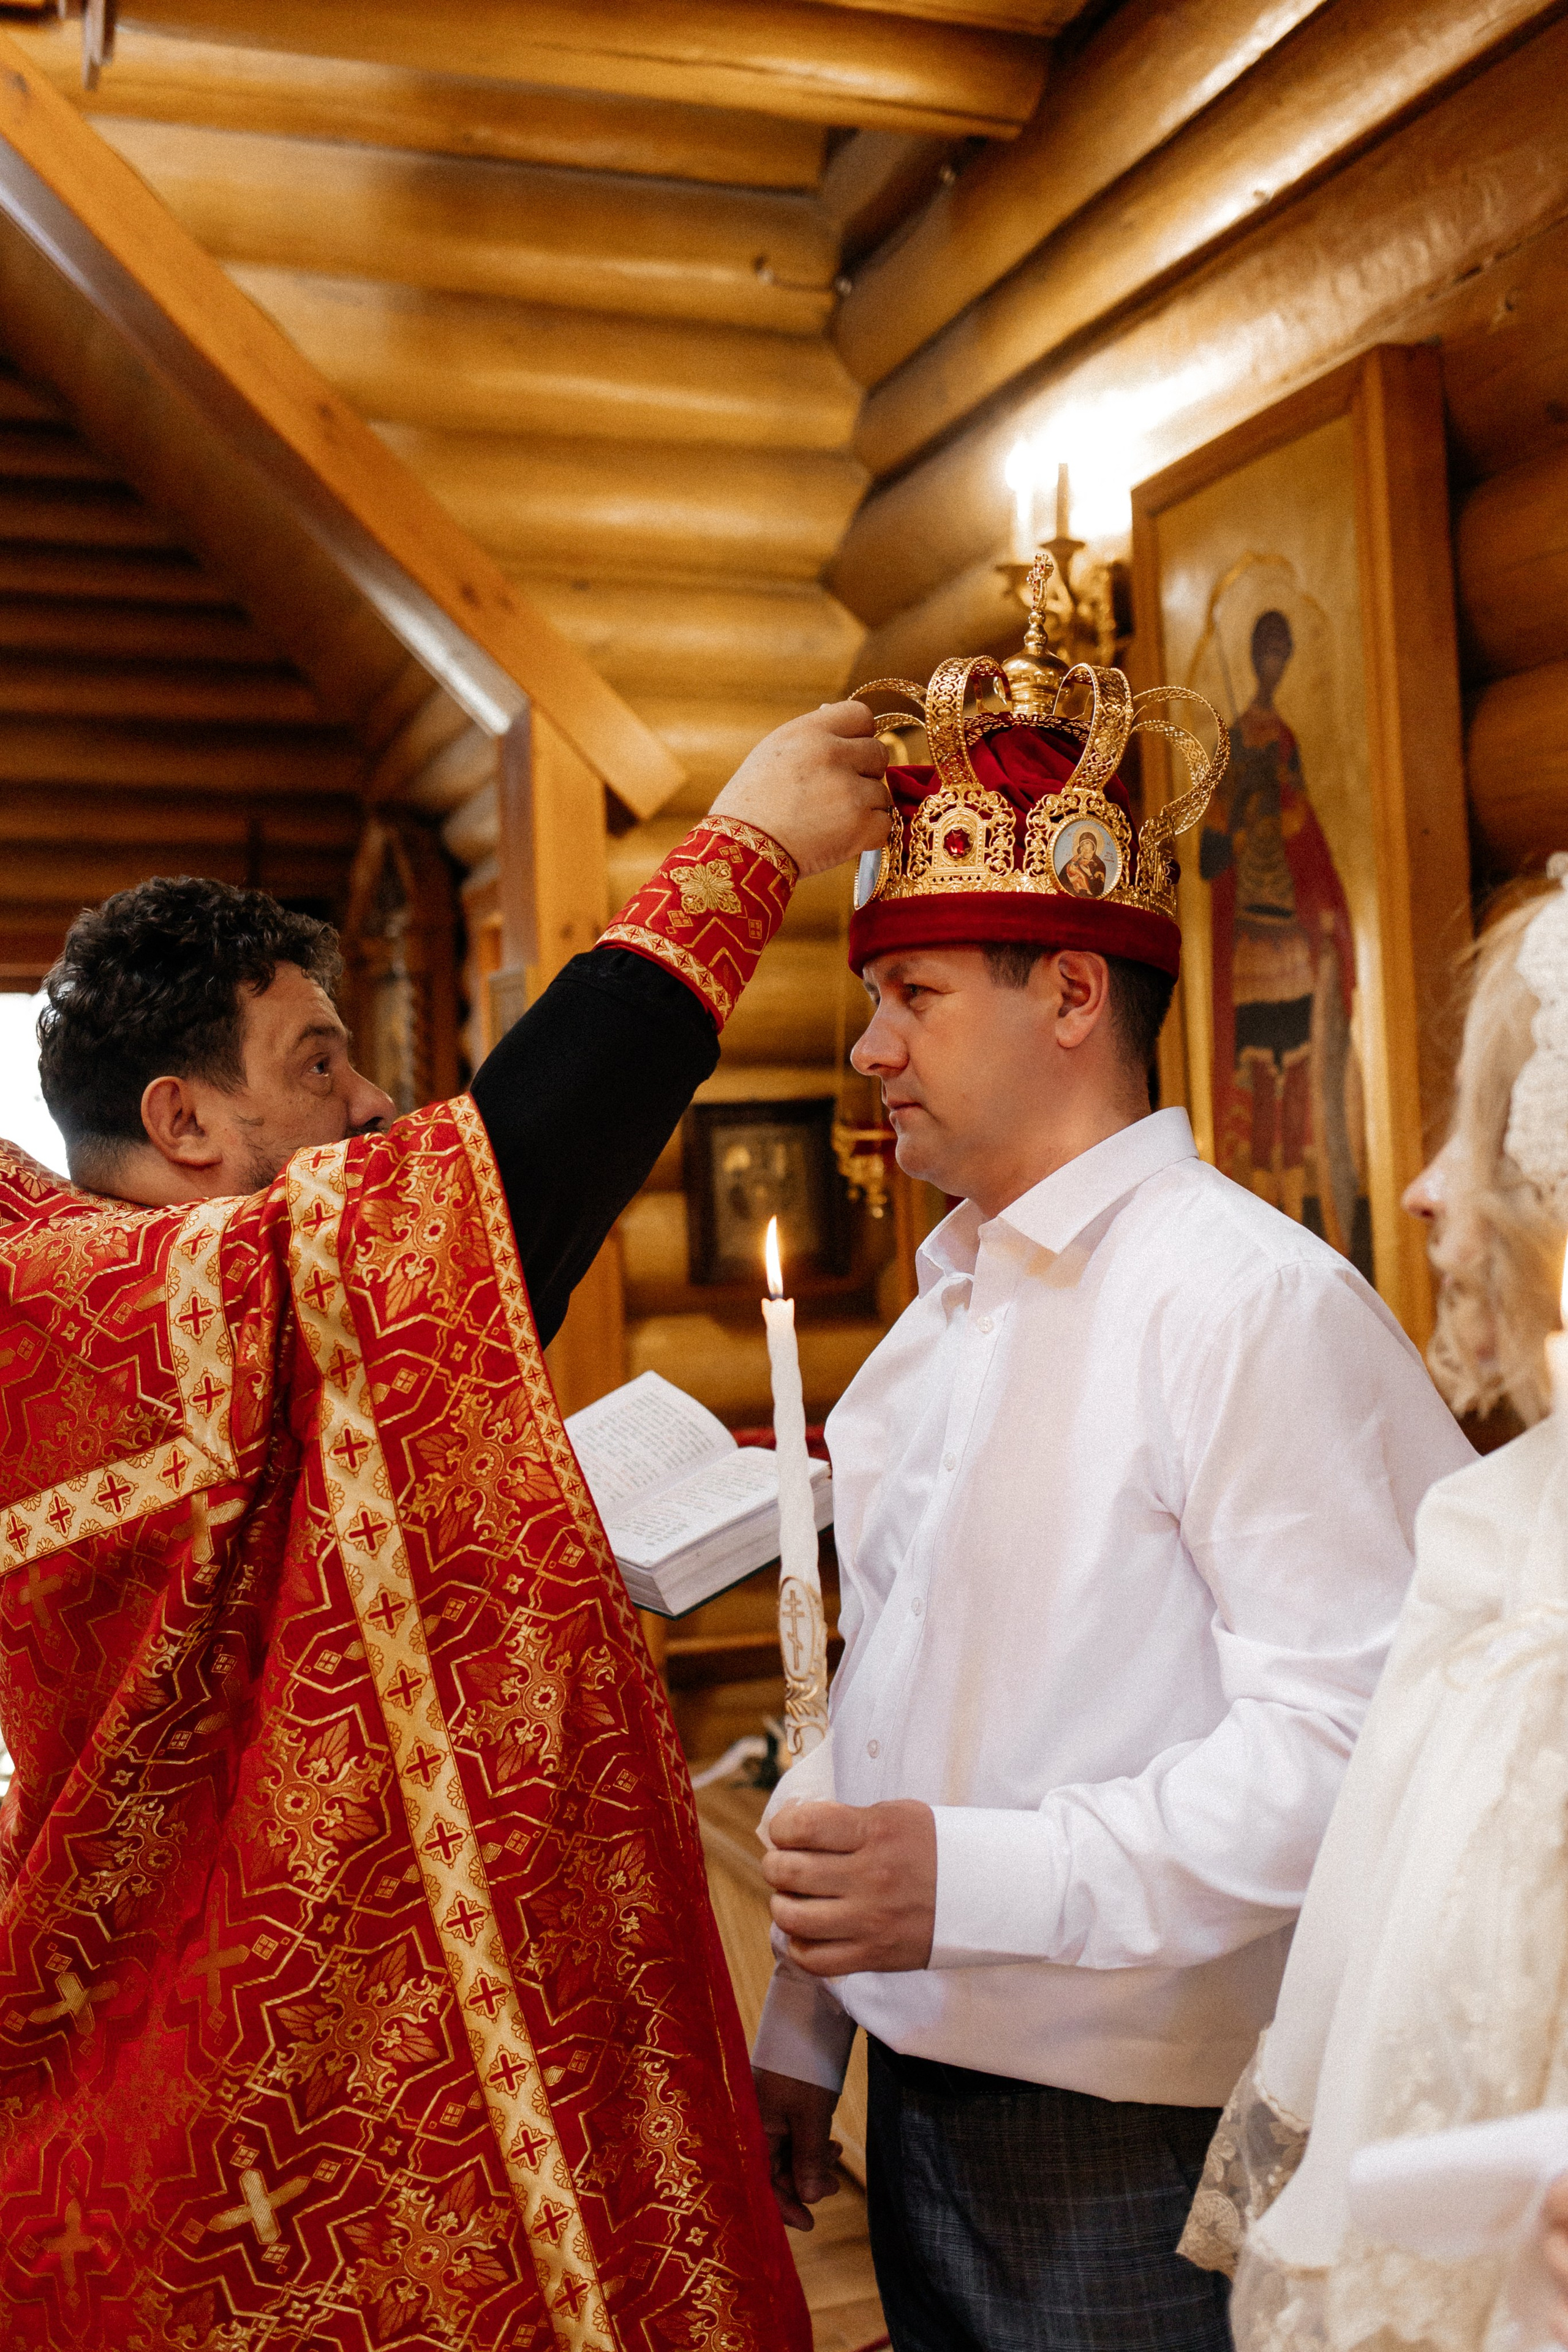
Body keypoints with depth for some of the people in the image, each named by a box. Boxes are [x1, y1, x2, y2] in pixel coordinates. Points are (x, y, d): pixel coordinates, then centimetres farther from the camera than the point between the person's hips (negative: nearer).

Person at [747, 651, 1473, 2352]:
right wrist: (799, 2027, 14)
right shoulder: (945, 1314, 10)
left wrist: (977, 1876, -29)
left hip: (1137, 2154, -7)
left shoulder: (1255, 1299, -17)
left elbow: (1345, 1742, -24)